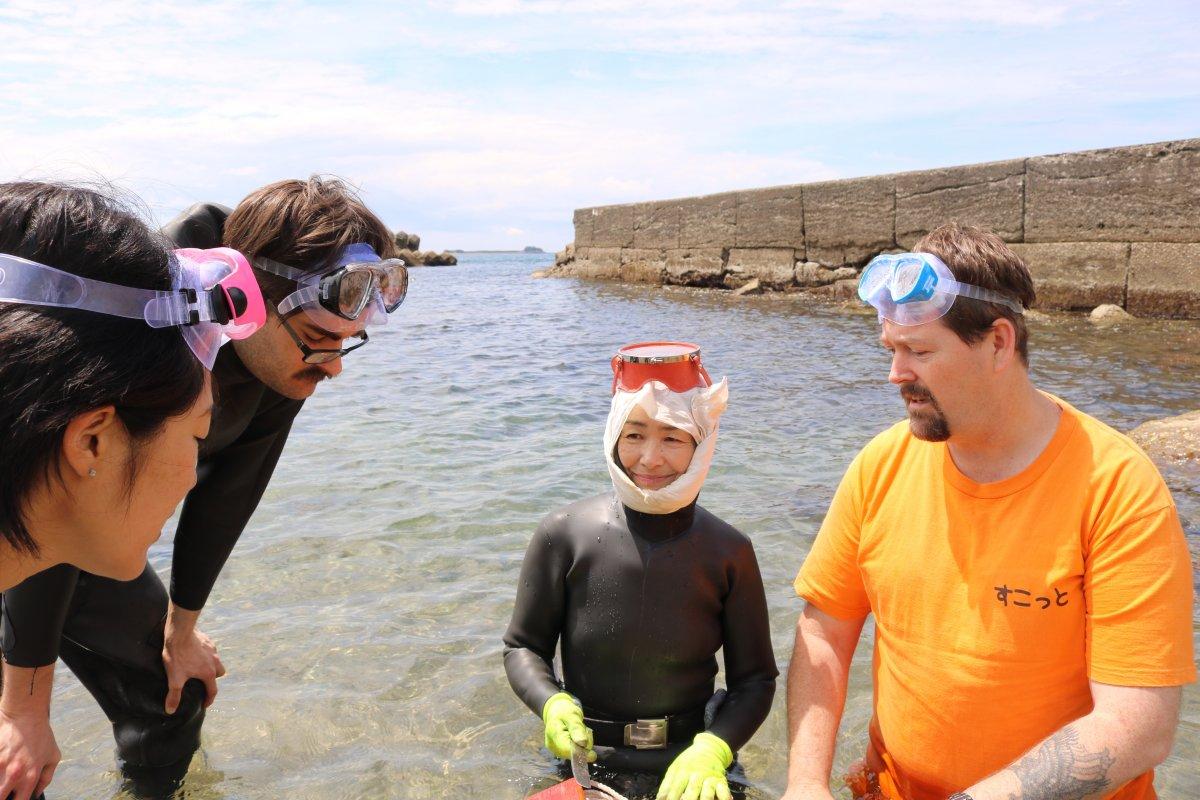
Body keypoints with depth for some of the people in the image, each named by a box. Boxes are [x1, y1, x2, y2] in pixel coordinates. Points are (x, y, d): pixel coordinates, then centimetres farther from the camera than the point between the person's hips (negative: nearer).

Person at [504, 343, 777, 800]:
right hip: (583, 760, 0)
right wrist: (552, 704, -23)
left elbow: (755, 677, -6)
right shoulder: (565, 535, -15)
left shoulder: (728, 552, -12)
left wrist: (712, 750, -22)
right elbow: (523, 647, -5)